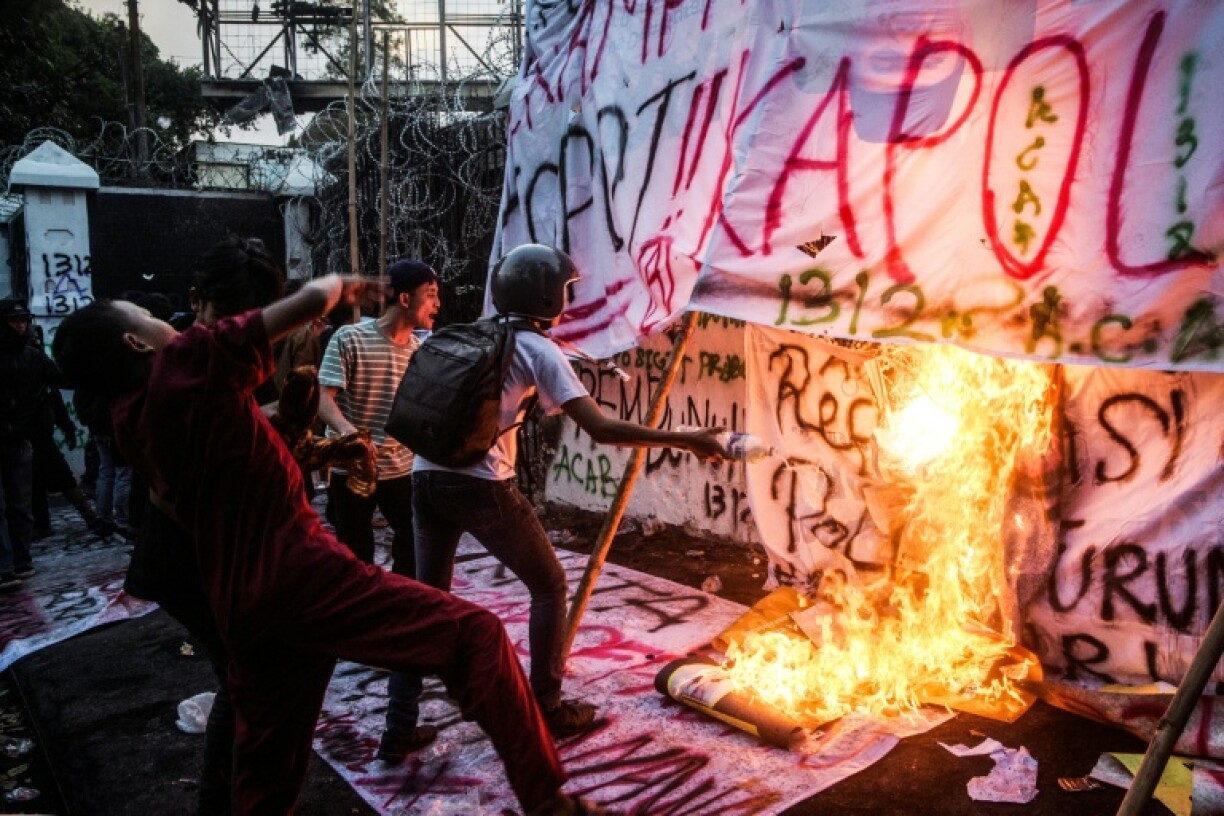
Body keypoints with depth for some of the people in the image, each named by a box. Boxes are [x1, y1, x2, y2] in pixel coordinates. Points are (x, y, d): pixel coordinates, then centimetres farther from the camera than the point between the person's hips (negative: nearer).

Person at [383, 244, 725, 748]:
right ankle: (546, 710, 19)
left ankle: (399, 722, 20)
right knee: (548, 586, 12)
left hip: (427, 477, 7)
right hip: (481, 486, -6)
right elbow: (600, 429, -13)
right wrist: (685, 440, -11)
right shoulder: (537, 349, -4)